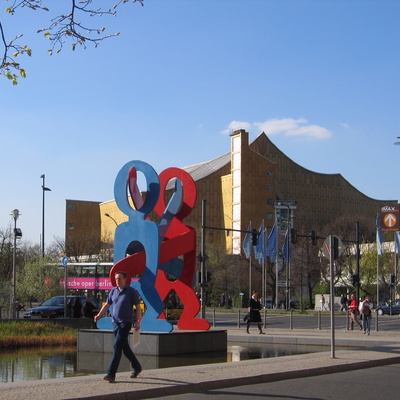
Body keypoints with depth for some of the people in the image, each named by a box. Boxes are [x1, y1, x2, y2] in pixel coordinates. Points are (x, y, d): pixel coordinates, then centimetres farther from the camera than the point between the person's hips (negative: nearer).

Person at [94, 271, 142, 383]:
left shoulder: (131, 291, -5)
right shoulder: (113, 291, 10)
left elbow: (138, 307, -3)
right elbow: (107, 305, 14)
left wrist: (137, 322, -10)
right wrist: (99, 315, -1)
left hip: (126, 323, -6)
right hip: (115, 322, 6)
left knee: (117, 346, -14)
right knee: (124, 347, 13)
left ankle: (111, 374, -17)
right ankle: (136, 367, 31)